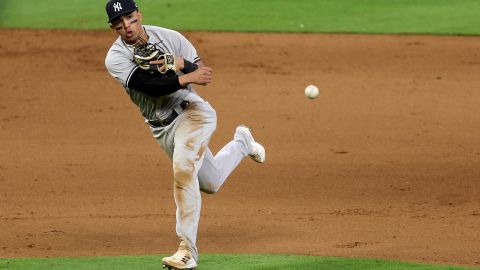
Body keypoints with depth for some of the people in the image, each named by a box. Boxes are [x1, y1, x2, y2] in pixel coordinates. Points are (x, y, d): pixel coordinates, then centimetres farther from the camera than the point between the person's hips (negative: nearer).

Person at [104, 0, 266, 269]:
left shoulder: (169, 37, -7)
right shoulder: (116, 58, -12)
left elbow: (204, 73, -6)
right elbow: (148, 85, -26)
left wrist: (182, 64, -26)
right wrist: (189, 77, -33)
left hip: (192, 111, -3)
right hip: (163, 127, 3)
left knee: (183, 168, -27)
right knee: (210, 182, 18)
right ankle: (242, 142, 52)